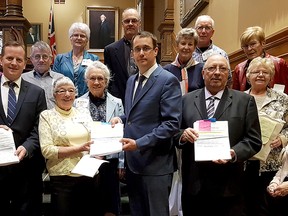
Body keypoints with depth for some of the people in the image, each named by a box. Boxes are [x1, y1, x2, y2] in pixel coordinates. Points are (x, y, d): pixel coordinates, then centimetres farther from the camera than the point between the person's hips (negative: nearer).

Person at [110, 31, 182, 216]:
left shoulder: (168, 80, -12)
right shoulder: (132, 80, 14)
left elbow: (172, 123, -18)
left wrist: (139, 143, -22)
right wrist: (122, 119, 2)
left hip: (155, 164, -7)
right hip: (133, 161, 8)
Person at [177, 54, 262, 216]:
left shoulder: (245, 101, 3)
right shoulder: (187, 100, 8)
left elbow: (254, 140, -1)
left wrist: (234, 153, -18)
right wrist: (183, 135, -14)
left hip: (228, 186, -1)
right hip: (193, 183, 2)